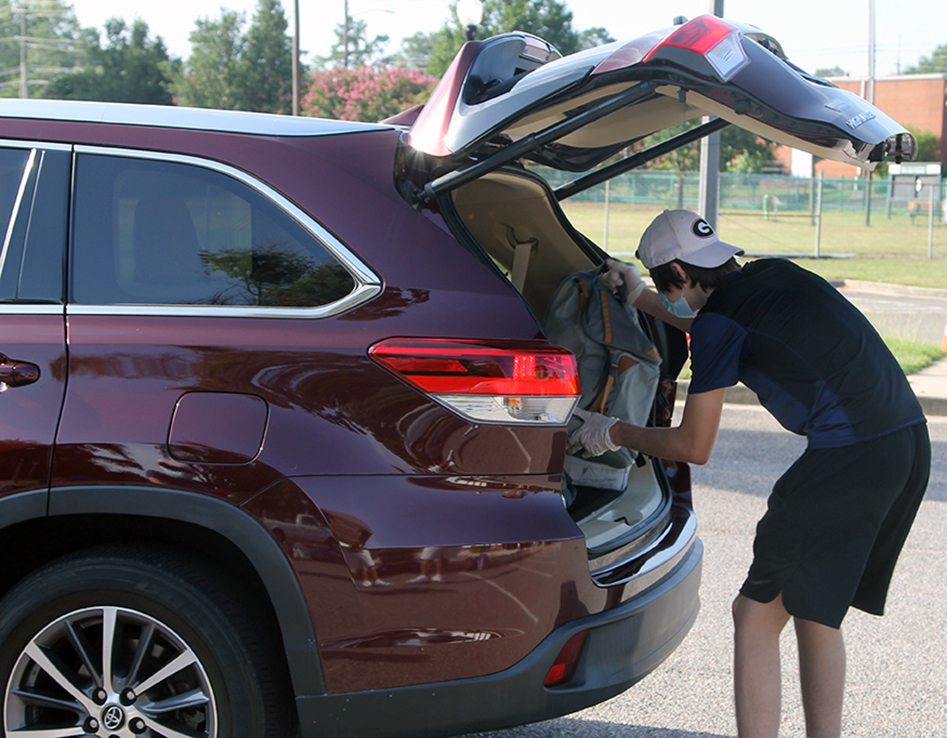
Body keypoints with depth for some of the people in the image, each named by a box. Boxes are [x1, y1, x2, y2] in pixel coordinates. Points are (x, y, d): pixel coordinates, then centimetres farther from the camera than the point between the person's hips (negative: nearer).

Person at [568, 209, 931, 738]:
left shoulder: (716, 322, -5)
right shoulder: (776, 274, 19)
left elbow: (694, 447, 1)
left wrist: (614, 432, 15)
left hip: (851, 455, -9)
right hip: (911, 442, 9)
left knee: (757, 614, 0)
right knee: (815, 610, 20)